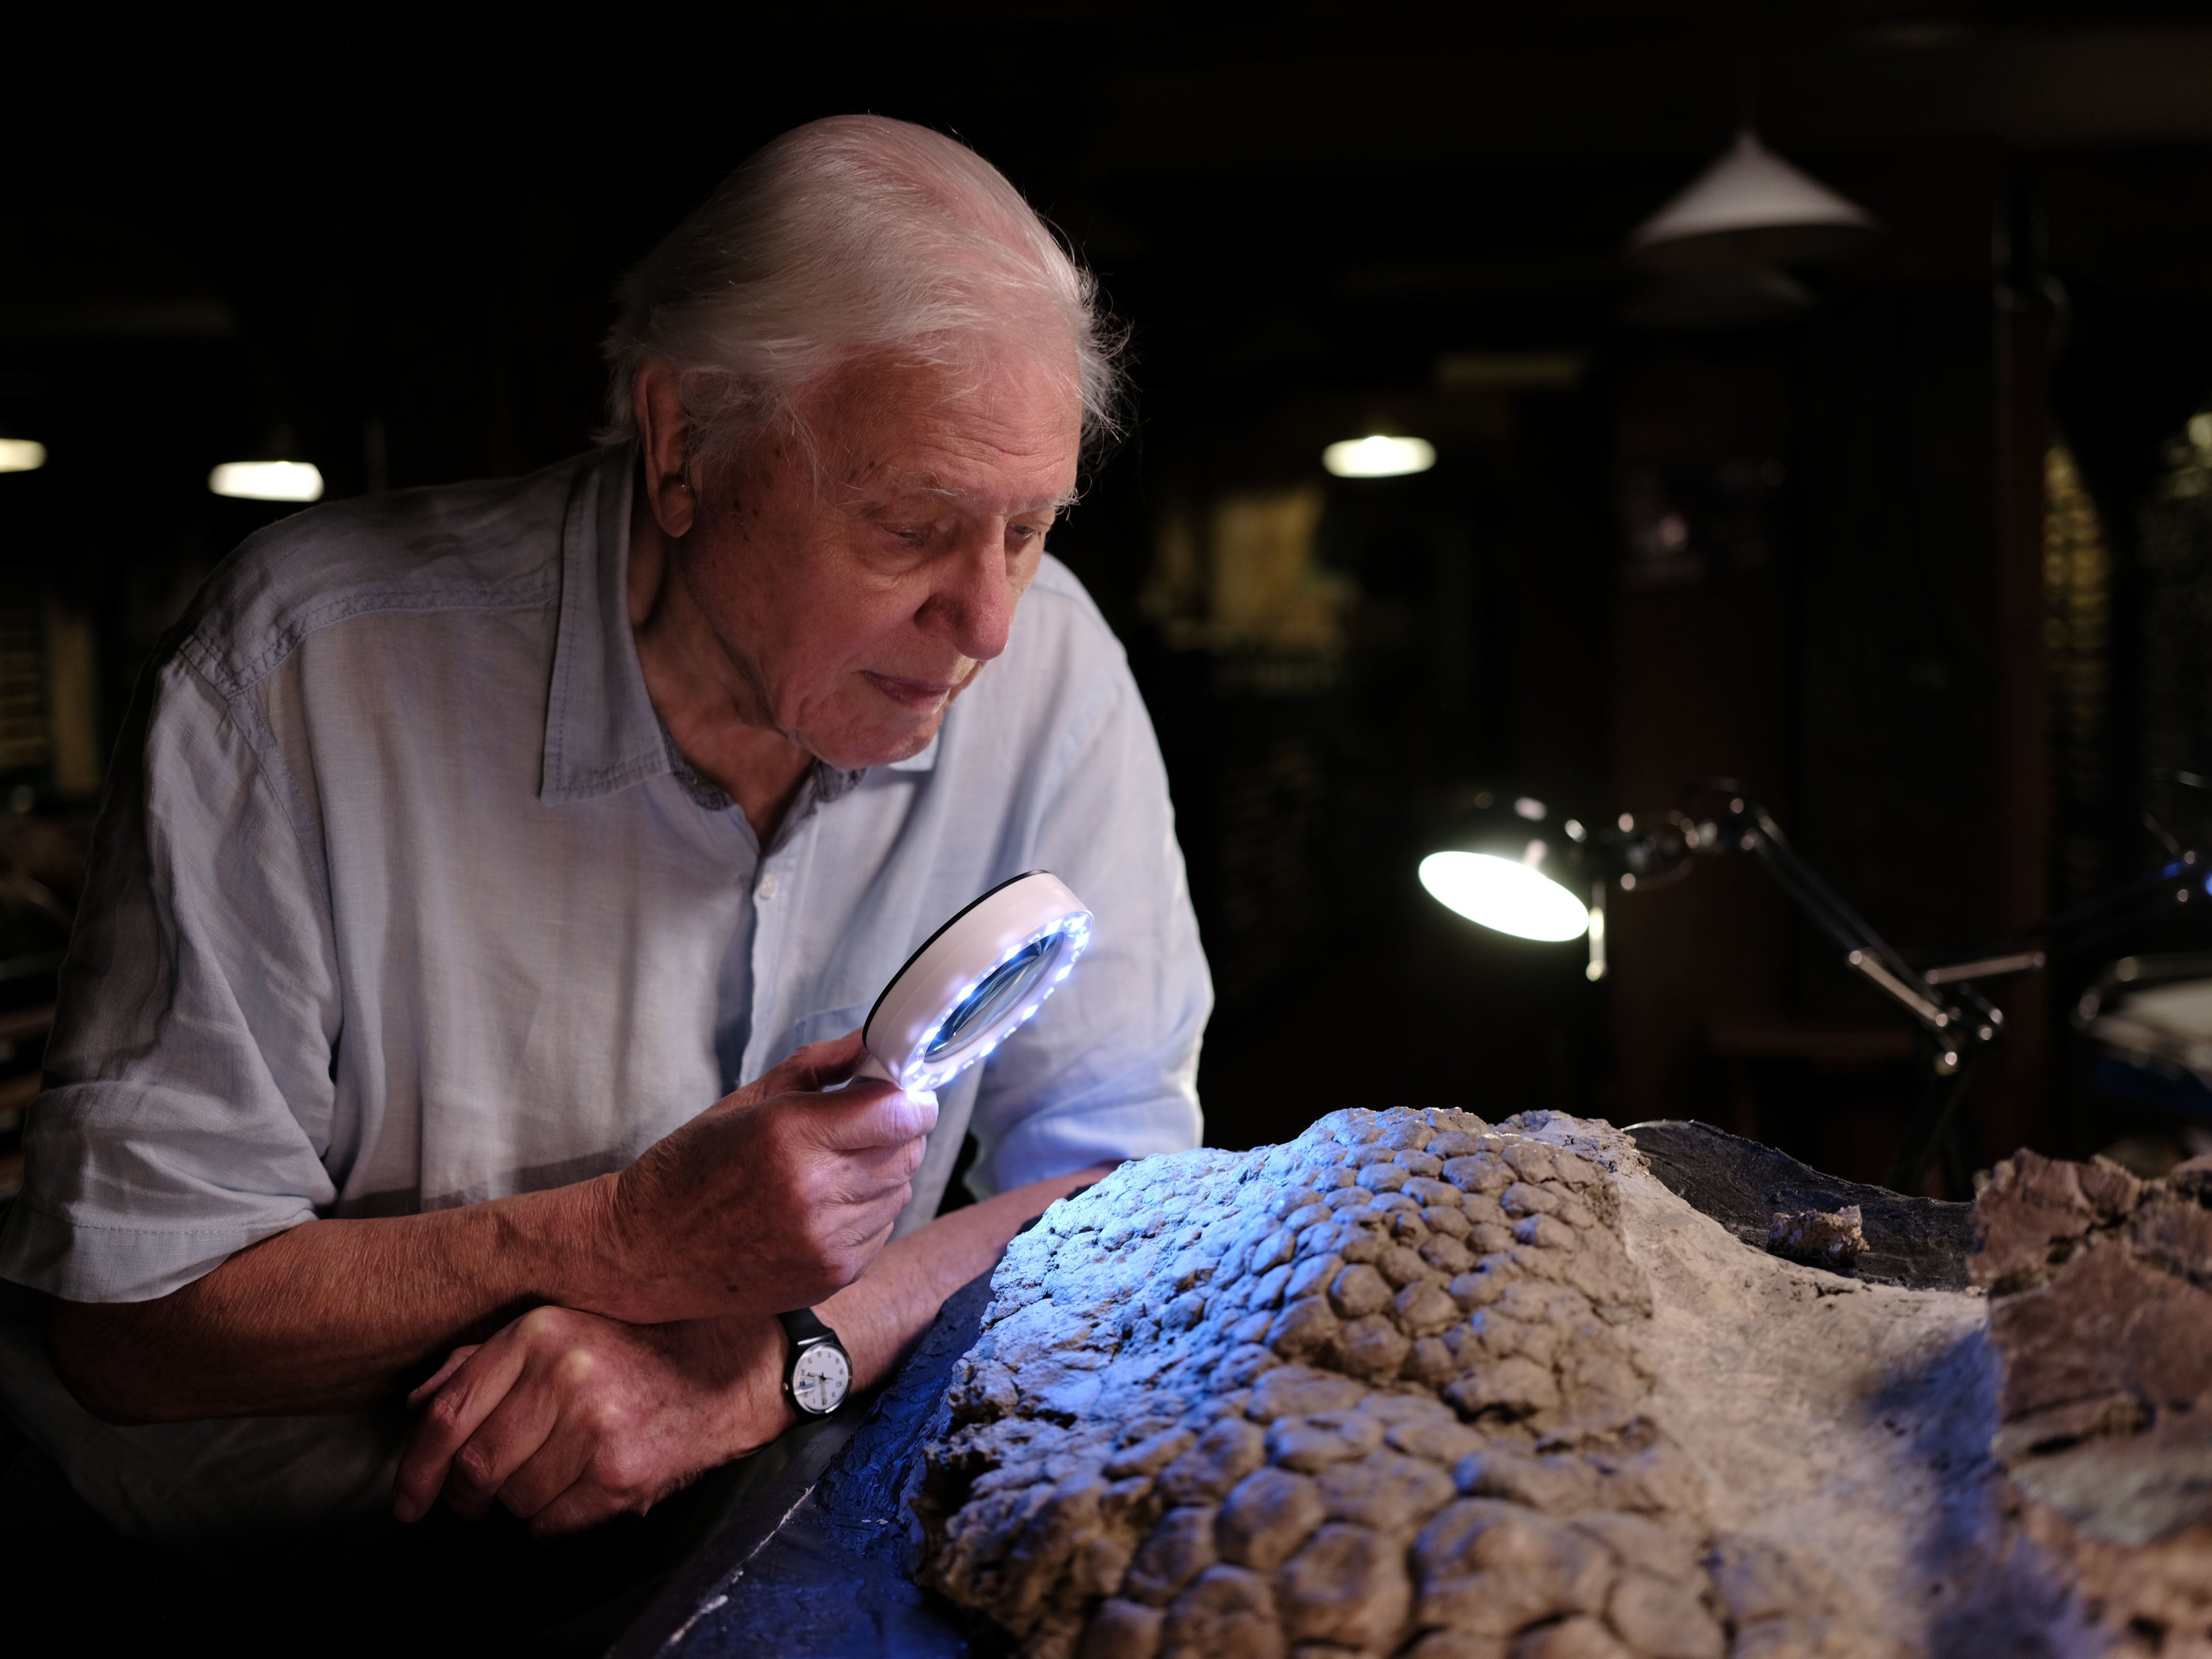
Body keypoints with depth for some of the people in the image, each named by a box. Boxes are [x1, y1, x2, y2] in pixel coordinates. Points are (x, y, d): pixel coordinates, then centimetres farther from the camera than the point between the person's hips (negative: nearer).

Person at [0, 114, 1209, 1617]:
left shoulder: (1044, 664, -10)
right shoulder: (299, 676, -19)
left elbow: (1125, 1168, -7)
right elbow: (121, 1313, -15)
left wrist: (752, 1359, -22)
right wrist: (623, 1247, -25)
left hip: (753, 1552, 2)